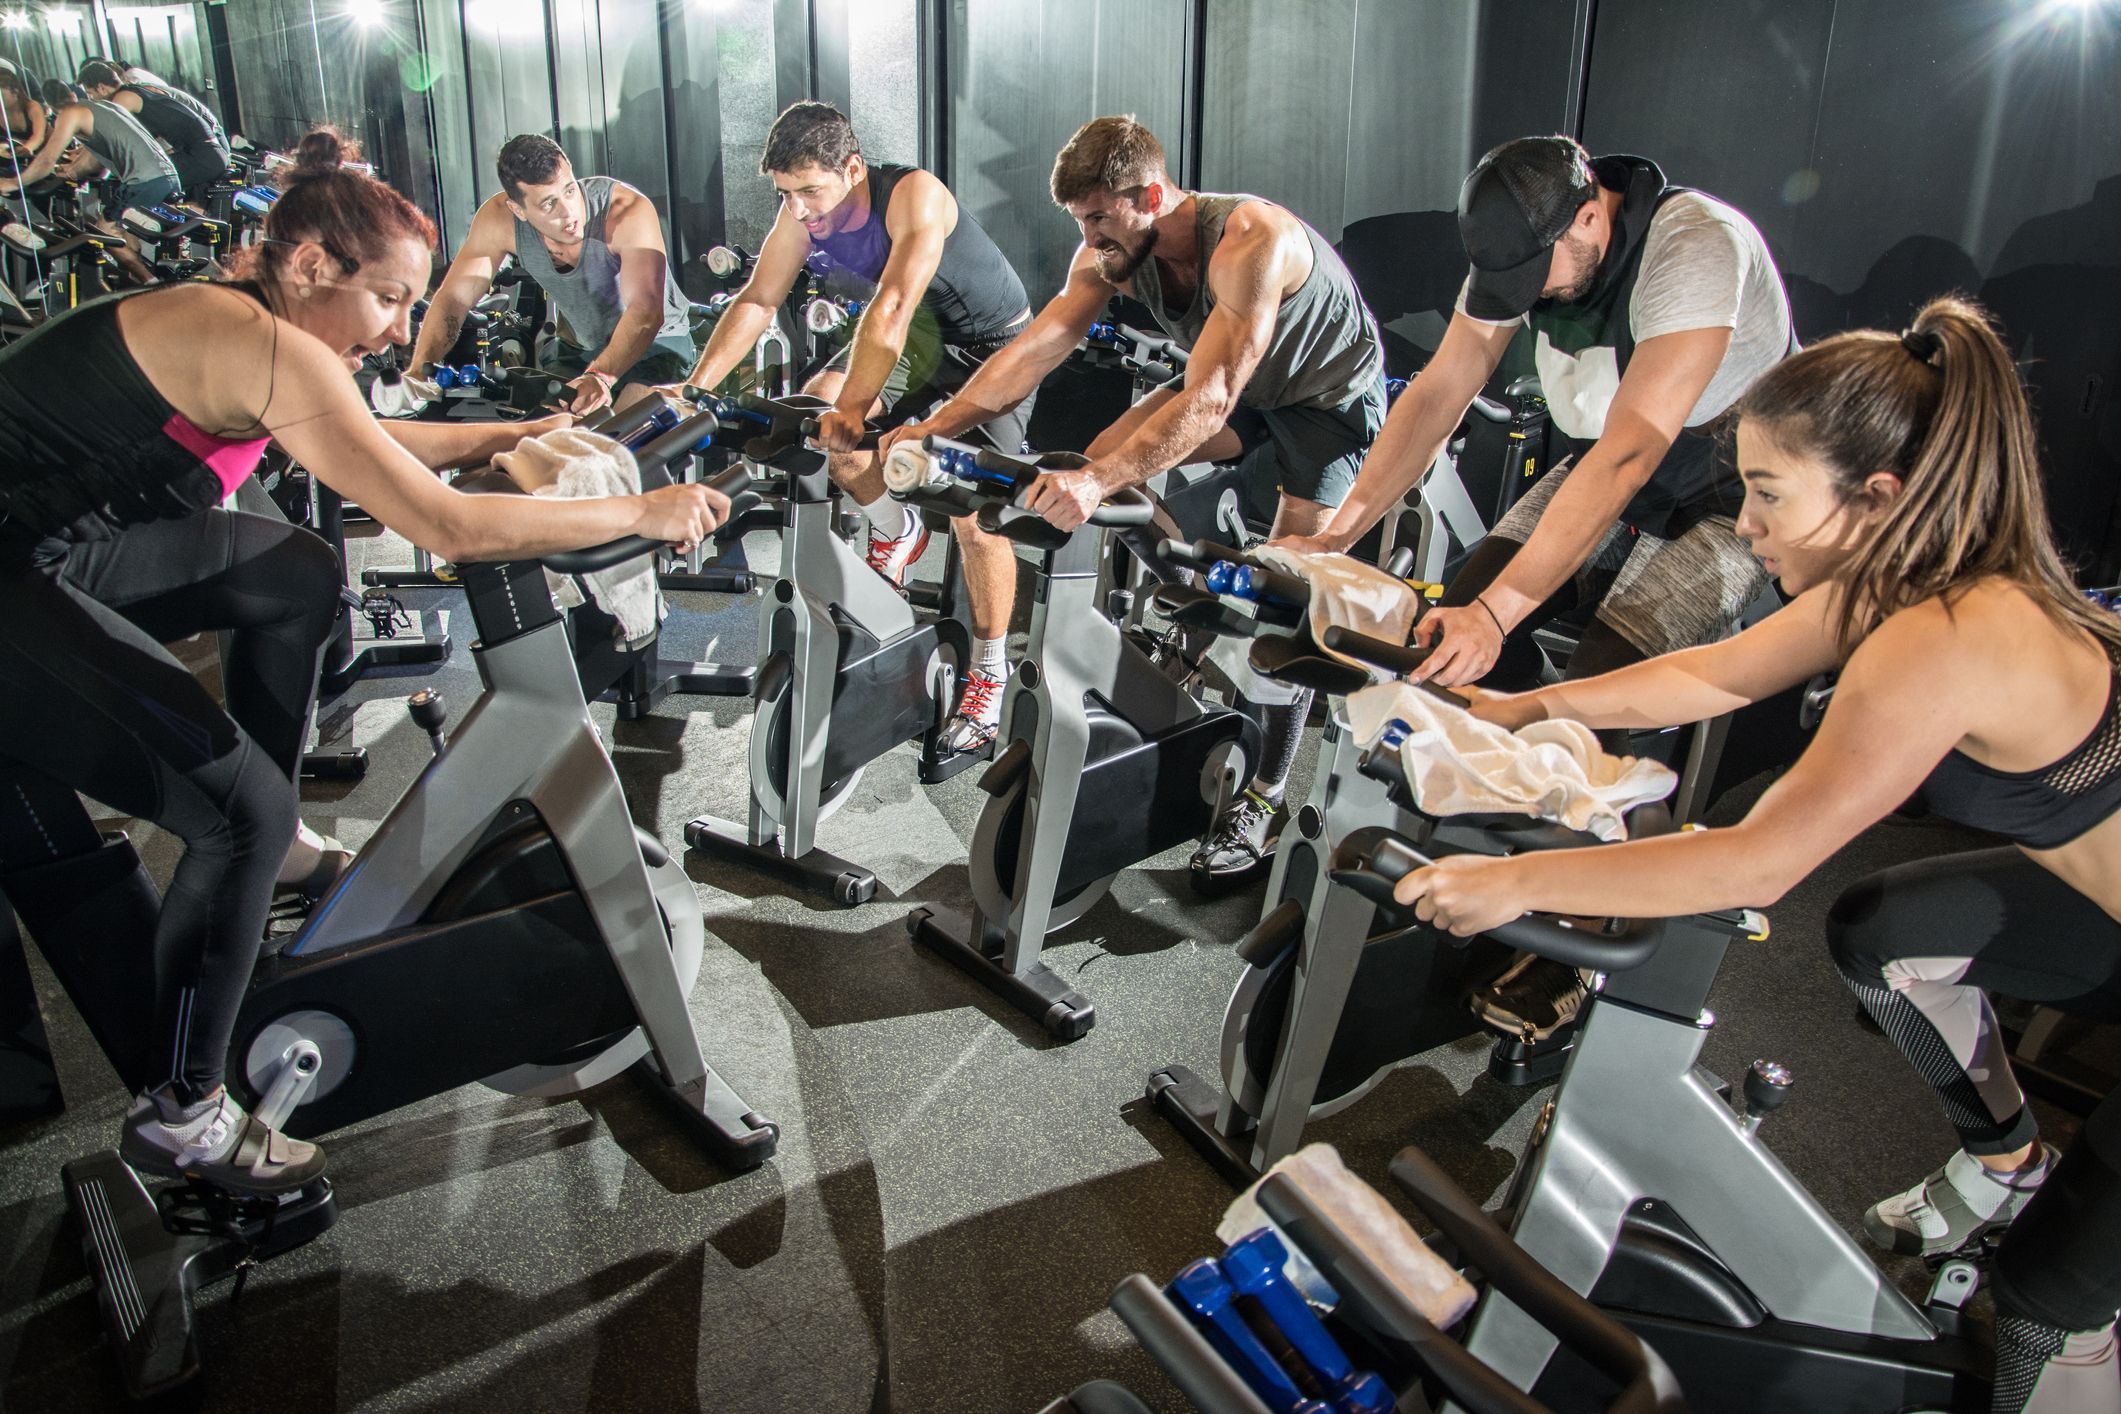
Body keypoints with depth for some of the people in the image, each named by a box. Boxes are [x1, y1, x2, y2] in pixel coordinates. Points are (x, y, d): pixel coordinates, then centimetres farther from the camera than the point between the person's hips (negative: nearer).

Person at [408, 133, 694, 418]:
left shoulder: (629, 210, -31)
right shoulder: (499, 219, -18)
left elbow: (646, 312, -42)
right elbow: (453, 298, -13)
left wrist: (602, 376, -58)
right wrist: (419, 369, -30)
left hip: (655, 341, -4)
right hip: (576, 349, 4)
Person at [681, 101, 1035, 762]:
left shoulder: (912, 194, -31)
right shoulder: (803, 211, -11)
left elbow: (893, 308, -39)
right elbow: (756, 301, -9)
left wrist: (853, 408, -45)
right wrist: (694, 387, -17)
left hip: (994, 343, -7)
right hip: (918, 339, 7)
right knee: (814, 413, -13)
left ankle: (989, 669, -2)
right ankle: (896, 532, 14)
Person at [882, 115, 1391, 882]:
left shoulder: (1249, 241, -37)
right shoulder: (1112, 250, -15)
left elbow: (1209, 400, -45)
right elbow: (1037, 346, -18)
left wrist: (1099, 482, -56)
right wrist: (932, 427, -28)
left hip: (1332, 395, -7)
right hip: (1243, 389, 7)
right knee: (1105, 458, -11)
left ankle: (1268, 796, -5)